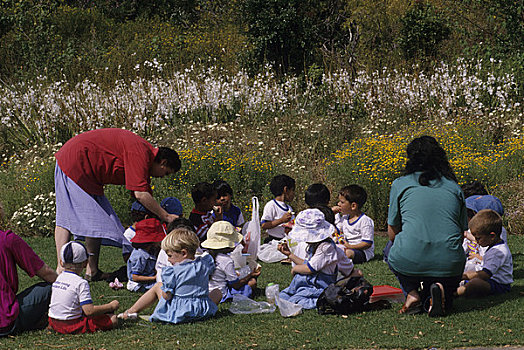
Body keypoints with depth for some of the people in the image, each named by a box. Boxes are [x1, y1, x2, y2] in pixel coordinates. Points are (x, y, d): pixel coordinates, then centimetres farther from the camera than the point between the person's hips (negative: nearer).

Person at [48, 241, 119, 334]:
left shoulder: (58, 278, 7)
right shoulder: (81, 283, -16)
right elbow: (89, 311, -20)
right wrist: (111, 306, -10)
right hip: (71, 327, -8)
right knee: (113, 319, -7)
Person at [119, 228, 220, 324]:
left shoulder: (173, 271, -14)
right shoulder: (204, 265, 2)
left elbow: (166, 296, -12)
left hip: (177, 313, -3)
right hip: (202, 312, 3)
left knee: (158, 286, 19)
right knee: (217, 293, 29)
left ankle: (132, 310, 24)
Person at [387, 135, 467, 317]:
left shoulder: (400, 184, 10)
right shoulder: (454, 187, 16)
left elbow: (392, 234, 16)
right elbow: (462, 232, 18)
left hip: (409, 261, -2)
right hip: (449, 265, 2)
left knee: (391, 249, 34)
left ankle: (411, 293, 8)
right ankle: (438, 289, -3)